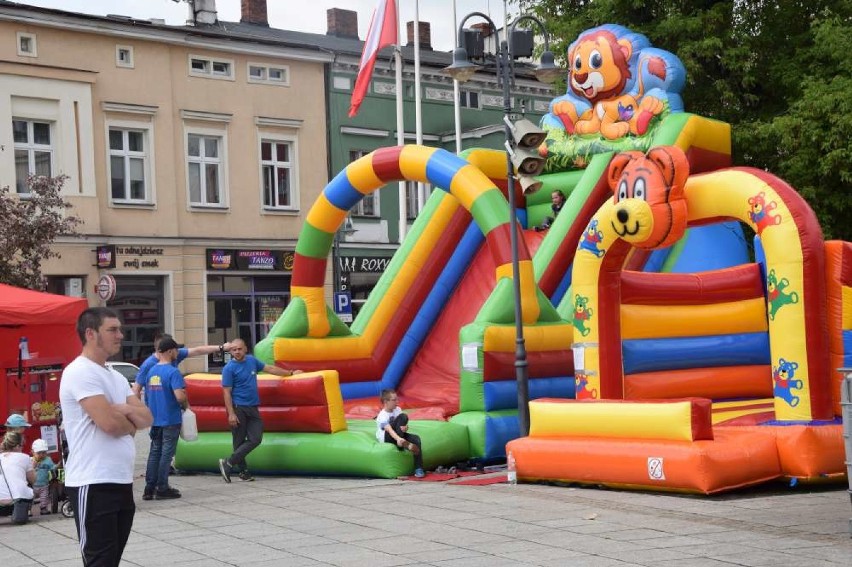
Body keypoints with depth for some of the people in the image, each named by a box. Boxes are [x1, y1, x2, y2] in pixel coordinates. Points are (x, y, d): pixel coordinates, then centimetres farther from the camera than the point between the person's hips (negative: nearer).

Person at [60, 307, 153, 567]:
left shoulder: (116, 377, 16)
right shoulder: (80, 372, -13)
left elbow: (147, 418, 10)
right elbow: (109, 423, -21)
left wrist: (124, 410, -10)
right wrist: (131, 423, 0)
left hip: (121, 482, 9)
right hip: (93, 484, -9)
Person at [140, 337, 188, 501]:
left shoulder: (151, 371, 8)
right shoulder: (173, 372, -15)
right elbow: (180, 396, -25)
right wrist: (186, 405, -6)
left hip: (155, 419, 7)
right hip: (171, 419, -7)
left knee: (154, 453, 12)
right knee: (166, 454, 0)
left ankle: (149, 488, 13)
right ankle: (162, 488, 4)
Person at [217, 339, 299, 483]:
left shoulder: (252, 361, 10)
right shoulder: (229, 368, -8)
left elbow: (270, 368, 22)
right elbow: (226, 393, -11)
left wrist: (290, 373, 28)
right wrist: (231, 414, -18)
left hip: (252, 408, 6)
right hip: (238, 408, -6)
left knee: (256, 439, -5)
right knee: (239, 441, -2)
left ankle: (229, 463, 1)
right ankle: (243, 471, 7)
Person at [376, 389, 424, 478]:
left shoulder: (397, 410, -1)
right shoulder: (382, 417, -23)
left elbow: (403, 425, -2)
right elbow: (389, 430, -39)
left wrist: (405, 427, -29)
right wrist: (398, 439, -58)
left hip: (398, 435, 7)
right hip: (385, 438, -7)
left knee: (416, 439, -22)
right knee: (403, 417, -24)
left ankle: (418, 469, -23)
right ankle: (403, 444, -29)